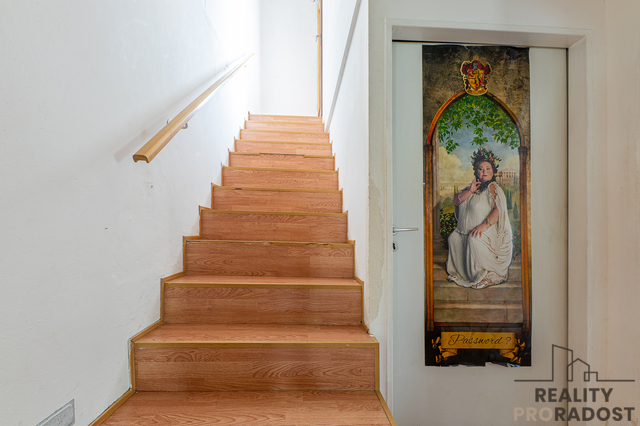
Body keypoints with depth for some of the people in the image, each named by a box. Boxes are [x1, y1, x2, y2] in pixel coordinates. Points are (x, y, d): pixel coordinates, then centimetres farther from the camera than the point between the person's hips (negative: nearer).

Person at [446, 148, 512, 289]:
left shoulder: (493, 187, -6)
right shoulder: (472, 186, 15)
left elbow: (499, 210, -19)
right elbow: (456, 201, 6)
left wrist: (484, 225, -30)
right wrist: (470, 191, -9)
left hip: (487, 231, -6)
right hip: (465, 230, 7)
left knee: (474, 240, -33)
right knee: (453, 237, -16)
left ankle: (483, 276, -14)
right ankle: (459, 271, 5)